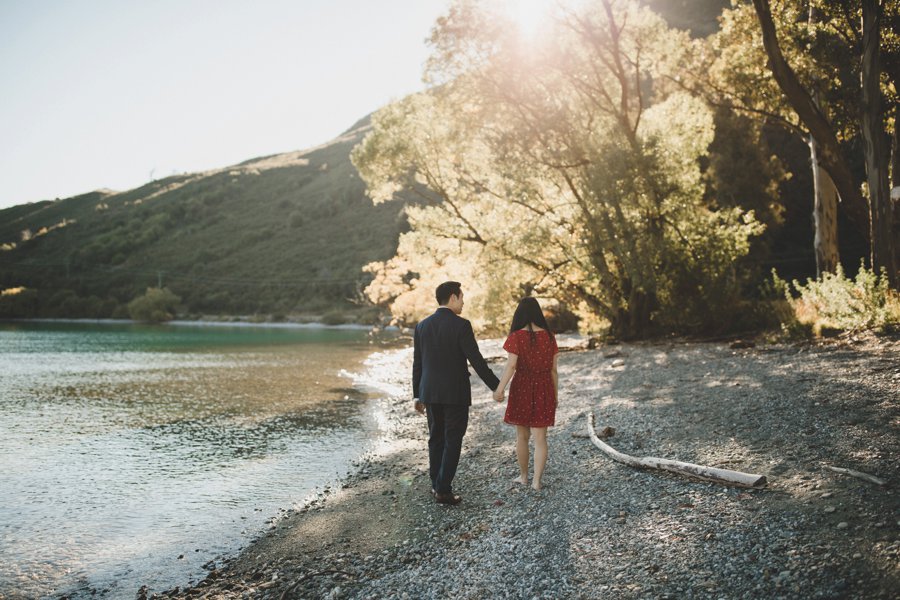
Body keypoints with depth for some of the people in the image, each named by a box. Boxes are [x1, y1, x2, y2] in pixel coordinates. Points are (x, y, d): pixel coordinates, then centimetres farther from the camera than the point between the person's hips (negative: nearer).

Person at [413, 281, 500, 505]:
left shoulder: (422, 326, 3)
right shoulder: (461, 325, -13)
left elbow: (417, 363, 7)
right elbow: (476, 360, -14)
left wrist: (417, 394, 15)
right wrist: (496, 386, -4)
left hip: (430, 392, 5)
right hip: (455, 393, -5)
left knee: (436, 439, 17)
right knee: (452, 442, 3)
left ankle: (436, 485, 23)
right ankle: (444, 490, 2)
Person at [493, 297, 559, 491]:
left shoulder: (517, 336, -9)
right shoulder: (549, 336, 1)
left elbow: (511, 366, -16)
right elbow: (553, 369, 3)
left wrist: (499, 389, -14)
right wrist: (555, 393, 12)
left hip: (522, 388, -2)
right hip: (543, 389, 2)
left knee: (522, 436, 14)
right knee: (540, 437, 4)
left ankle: (523, 476, 26)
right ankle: (536, 481, 0)